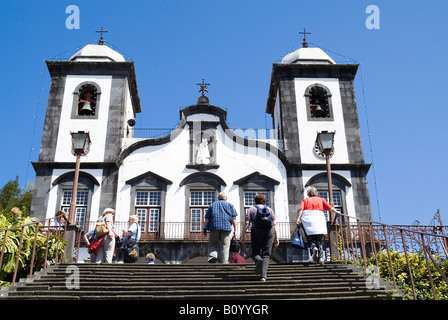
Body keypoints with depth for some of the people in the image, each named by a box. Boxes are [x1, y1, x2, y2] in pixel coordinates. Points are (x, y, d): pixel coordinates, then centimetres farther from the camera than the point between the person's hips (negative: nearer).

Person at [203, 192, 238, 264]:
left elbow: (207, 218, 12)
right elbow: (234, 218, 4)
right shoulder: (230, 205, 16)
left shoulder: (212, 205, 20)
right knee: (225, 246, 1)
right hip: (226, 228, -1)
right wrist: (235, 230, 2)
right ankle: (224, 263, -3)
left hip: (214, 227, 1)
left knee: (213, 244, 11)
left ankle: (212, 255, -15)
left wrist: (205, 228, 14)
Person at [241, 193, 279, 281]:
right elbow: (274, 224, 8)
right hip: (269, 231, 2)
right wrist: (276, 238, 7)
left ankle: (258, 260, -24)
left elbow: (247, 223, -1)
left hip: (256, 231, -1)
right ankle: (263, 276, -11)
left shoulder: (251, 209, 11)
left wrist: (243, 235, -1)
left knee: (255, 253, 11)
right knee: (266, 255, 4)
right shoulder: (269, 209, 17)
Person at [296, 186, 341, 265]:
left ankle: (313, 248, -29)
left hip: (308, 220, -1)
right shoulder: (321, 199, 22)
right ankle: (321, 257, -10)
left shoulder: (305, 200, 19)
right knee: (319, 241, 7)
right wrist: (336, 212, 26)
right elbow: (330, 208, 12)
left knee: (311, 240, 3)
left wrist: (298, 219, -6)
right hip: (319, 220, 1)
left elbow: (300, 209, 1)